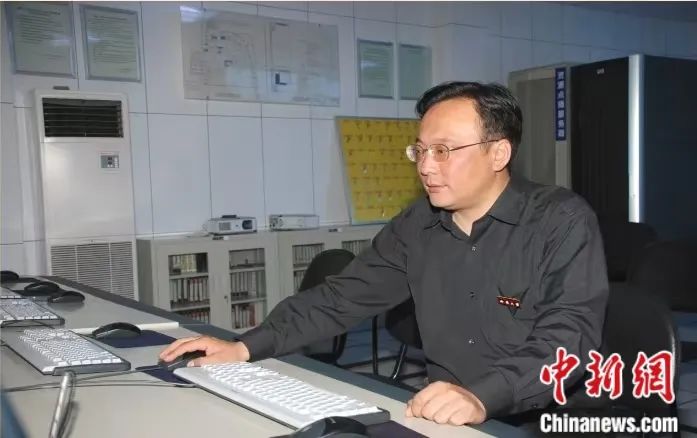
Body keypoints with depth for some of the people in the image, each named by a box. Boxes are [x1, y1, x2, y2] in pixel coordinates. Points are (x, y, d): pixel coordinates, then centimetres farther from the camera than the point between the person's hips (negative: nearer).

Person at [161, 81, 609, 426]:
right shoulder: (416, 226, 6)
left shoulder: (564, 222, -10)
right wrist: (246, 347, -4)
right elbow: (341, 298, 7)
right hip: (442, 418, 4)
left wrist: (483, 397, -36)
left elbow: (570, 334, -20)